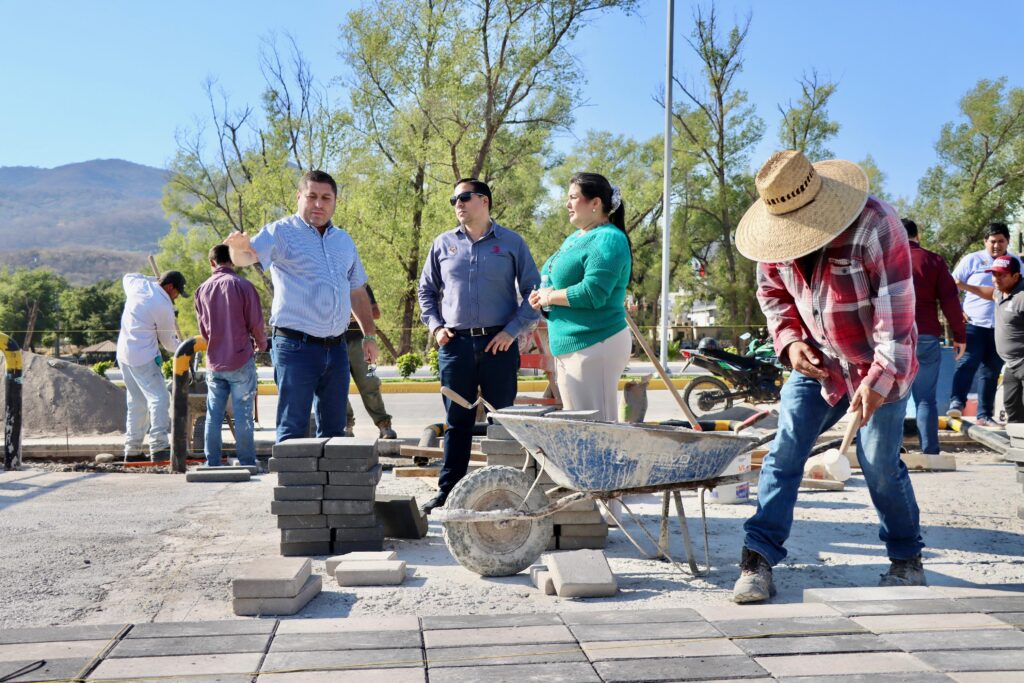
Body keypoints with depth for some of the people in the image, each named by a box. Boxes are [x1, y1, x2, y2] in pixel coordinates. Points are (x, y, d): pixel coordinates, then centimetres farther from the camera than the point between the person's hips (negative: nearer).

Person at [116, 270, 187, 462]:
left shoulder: (137, 285, 6)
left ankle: (132, 451, 14)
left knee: (136, 403, 13)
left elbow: (127, 277, 34)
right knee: (159, 398, -10)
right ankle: (159, 448, -19)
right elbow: (168, 341, -3)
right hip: (143, 358, -9)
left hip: (124, 354, 9)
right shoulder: (164, 306, -13)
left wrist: (154, 279, 28)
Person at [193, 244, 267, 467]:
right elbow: (256, 323, -6)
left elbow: (202, 328, 12)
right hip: (241, 361, -4)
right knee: (243, 415, 1)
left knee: (213, 415, 9)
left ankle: (212, 464, 12)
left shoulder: (202, 290, 5)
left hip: (214, 362, 4)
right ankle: (247, 463, 5)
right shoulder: (243, 285, -8)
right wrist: (261, 344, 13)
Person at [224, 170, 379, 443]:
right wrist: (239, 248, -44)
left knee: (334, 428, 11)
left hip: (336, 348, 6)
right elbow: (247, 257, -20)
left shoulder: (344, 240, 16)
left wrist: (369, 335, 19)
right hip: (296, 346, -6)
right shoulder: (281, 232, -2)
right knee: (293, 430, -6)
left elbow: (357, 291, 23)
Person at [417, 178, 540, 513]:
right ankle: (448, 489, 14)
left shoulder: (512, 243, 4)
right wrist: (434, 325, 4)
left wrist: (512, 330, -7)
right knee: (457, 421, 7)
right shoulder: (443, 244, 11)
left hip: (499, 344, -2)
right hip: (455, 344, 2)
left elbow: (533, 292, 3)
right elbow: (426, 290, 19)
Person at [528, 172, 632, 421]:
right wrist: (541, 299, 5)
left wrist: (551, 296, -11)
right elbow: (555, 280, 27)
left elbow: (592, 293, -24)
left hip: (594, 344, -10)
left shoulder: (608, 239, -13)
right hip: (567, 345, 10)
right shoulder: (574, 239, 18)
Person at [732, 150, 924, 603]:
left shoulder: (874, 226, -23)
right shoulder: (777, 228, -6)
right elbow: (771, 290, 9)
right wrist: (790, 341, -7)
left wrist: (879, 380, -27)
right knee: (783, 454, -5)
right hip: (816, 362, 5)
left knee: (880, 465, 0)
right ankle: (758, 560, -2)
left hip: (878, 367, -4)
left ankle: (907, 561, 24)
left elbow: (895, 310, -24)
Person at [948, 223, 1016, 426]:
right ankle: (957, 402, -23)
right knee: (968, 363, -19)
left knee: (991, 371, 7)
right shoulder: (972, 260, 3)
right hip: (974, 324, -3)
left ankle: (984, 415, 11)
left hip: (1001, 328, 3)